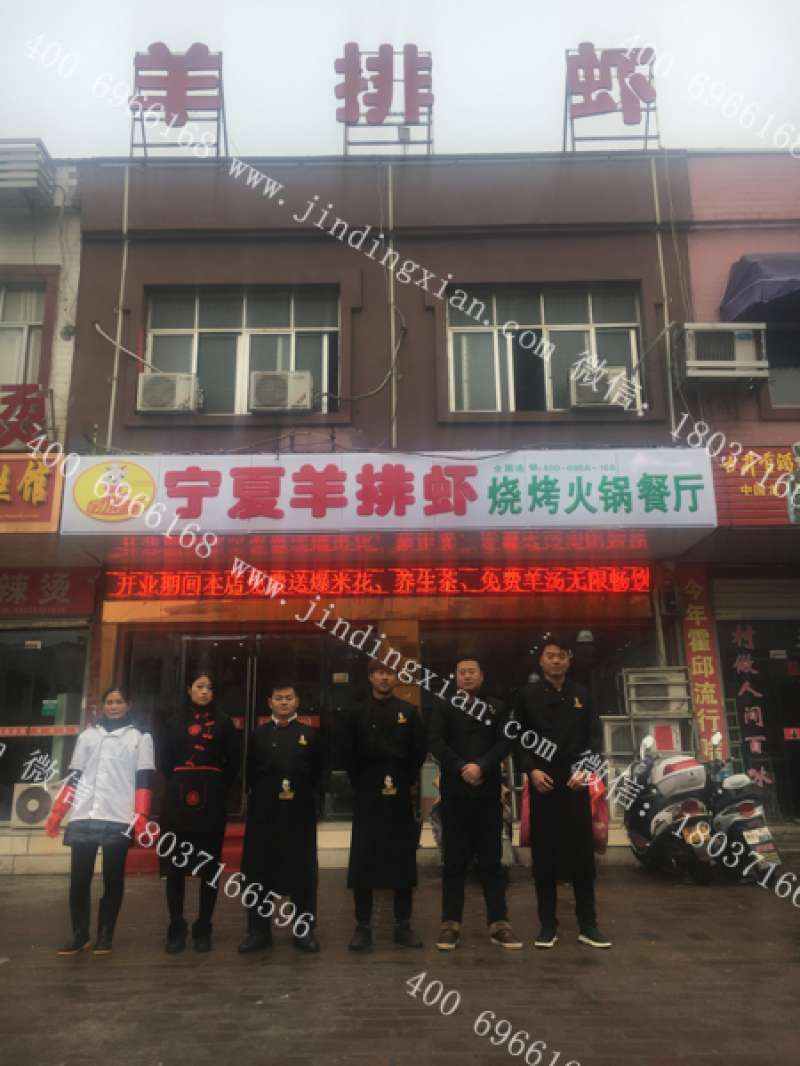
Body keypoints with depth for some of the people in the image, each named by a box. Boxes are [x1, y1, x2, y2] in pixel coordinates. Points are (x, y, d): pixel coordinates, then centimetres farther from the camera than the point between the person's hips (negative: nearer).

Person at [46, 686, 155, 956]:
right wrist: (56, 813, 6)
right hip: (83, 817, 3)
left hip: (119, 819, -2)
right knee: (79, 879, 2)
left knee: (113, 880, 2)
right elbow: (73, 777, 14)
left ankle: (105, 936, 13)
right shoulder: (88, 735, 16)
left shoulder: (140, 737, 7)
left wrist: (141, 818, -11)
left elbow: (144, 780, 0)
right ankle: (79, 935, 14)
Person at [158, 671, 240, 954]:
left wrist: (219, 789, 1)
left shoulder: (223, 723, 8)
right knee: (175, 865, 1)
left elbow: (233, 763, 6)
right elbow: (164, 760, 8)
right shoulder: (175, 722, 9)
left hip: (211, 802, 0)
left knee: (210, 866, 3)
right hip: (178, 802, 1)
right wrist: (179, 784, 4)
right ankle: (176, 930, 12)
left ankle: (203, 929, 13)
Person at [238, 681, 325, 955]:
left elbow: (319, 774, 4)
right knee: (260, 871, 5)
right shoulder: (259, 735, 10)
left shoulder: (310, 735, 7)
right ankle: (259, 931, 18)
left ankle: (304, 931, 17)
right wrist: (259, 798, -3)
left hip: (300, 814, -1)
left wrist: (313, 803, -5)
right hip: (264, 813, 1)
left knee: (302, 871, 4)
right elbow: (251, 773, 7)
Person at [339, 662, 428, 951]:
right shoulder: (357, 713, 4)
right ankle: (363, 927, 11)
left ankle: (403, 926, 16)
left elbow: (420, 750, 4)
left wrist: (407, 781, -2)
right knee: (363, 860, 1)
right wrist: (360, 782, -1)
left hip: (400, 797, 0)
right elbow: (346, 753, 4)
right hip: (366, 797, 0)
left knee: (403, 859, 5)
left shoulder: (408, 712, 5)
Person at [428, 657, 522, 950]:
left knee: (491, 859, 4)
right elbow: (436, 742, -3)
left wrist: (481, 766, -16)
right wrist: (462, 768, -14)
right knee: (454, 860, 2)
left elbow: (505, 742, -2)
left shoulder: (497, 707, 11)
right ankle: (451, 924, 8)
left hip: (488, 792, 1)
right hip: (455, 791, -1)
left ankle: (499, 924, 10)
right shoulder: (443, 707, 9)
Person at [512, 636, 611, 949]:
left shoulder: (581, 695, 10)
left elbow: (594, 736, 6)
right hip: (542, 782, -1)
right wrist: (531, 770, -11)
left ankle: (588, 925, 14)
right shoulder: (527, 695, 5)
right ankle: (548, 925, 13)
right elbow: (519, 738, 2)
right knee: (544, 854, 3)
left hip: (575, 781, 1)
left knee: (582, 852, 4)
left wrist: (585, 770, -8)